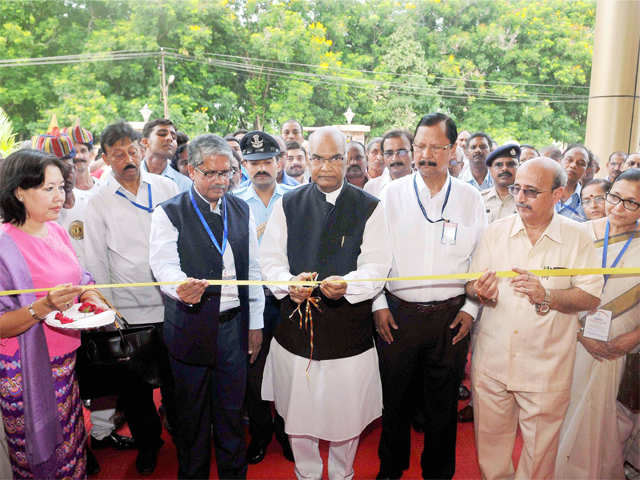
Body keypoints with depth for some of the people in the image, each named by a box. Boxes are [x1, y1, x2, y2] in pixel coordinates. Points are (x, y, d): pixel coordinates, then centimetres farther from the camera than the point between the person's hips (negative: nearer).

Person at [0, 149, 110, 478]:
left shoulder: (57, 232, 5)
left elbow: (79, 282, 14)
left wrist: (92, 298, -6)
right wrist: (42, 307, -32)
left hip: (66, 361, 6)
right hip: (27, 370, -6)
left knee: (71, 452, 17)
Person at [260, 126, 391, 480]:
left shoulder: (369, 208, -1)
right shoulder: (287, 205, 5)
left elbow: (376, 267, -8)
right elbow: (270, 258, 2)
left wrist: (346, 285, -27)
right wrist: (289, 283, -18)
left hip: (349, 329, -1)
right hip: (296, 324, 2)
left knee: (346, 413, 13)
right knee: (297, 413, 16)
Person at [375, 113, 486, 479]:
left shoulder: (470, 199, 2)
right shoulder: (392, 194, 0)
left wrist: (471, 308, 0)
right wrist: (378, 303, -2)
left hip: (450, 315, 1)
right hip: (397, 313, 0)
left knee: (443, 401, 13)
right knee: (394, 395, 13)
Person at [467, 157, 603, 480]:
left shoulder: (578, 237, -3)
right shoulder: (496, 231, 2)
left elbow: (591, 297, -6)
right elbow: (472, 286, 4)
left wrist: (547, 296, -22)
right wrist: (481, 293, -18)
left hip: (546, 366, -1)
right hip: (492, 359, 2)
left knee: (540, 447, 11)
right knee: (490, 439, 15)